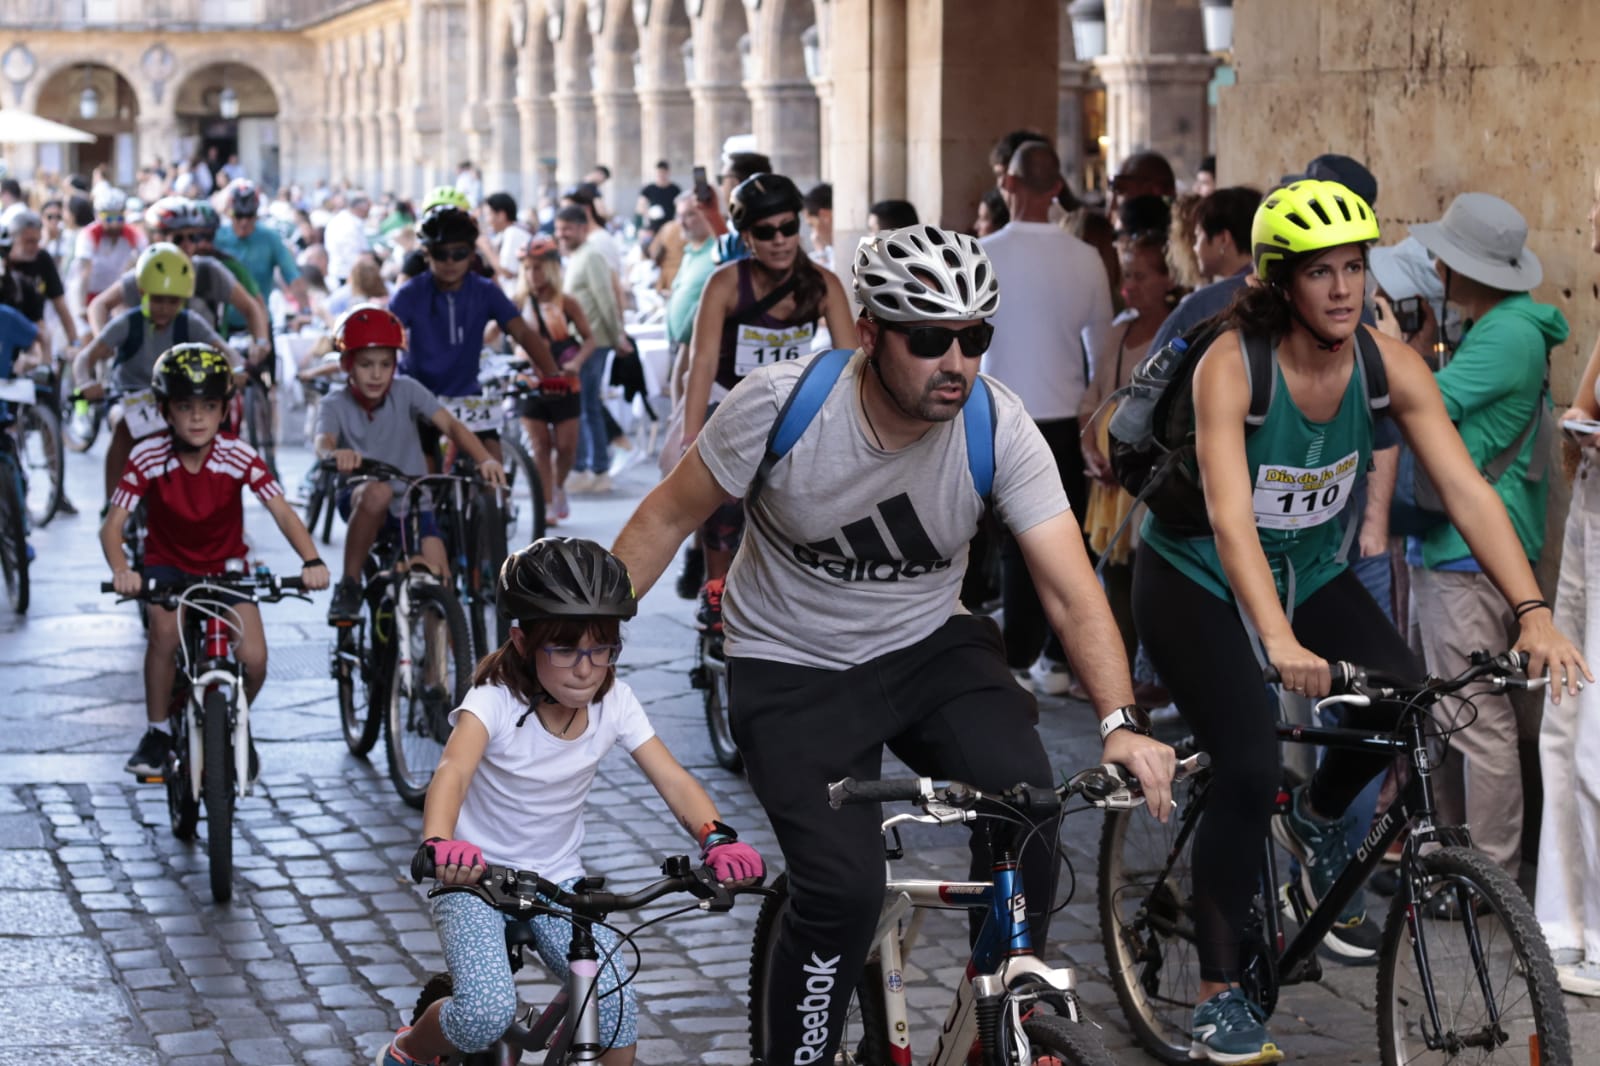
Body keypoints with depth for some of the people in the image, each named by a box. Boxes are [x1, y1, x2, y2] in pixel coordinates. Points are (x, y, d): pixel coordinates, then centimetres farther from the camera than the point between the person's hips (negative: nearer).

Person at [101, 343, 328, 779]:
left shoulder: (238, 457, -17)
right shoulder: (148, 457, -18)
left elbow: (283, 513, -21)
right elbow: (112, 524, -21)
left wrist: (311, 560, -39)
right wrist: (121, 570, -41)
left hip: (226, 567, 1)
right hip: (168, 566, -1)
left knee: (253, 660, -17)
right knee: (165, 627, -32)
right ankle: (157, 732, -11)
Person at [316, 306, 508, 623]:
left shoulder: (406, 391, -6)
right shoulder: (335, 405, -9)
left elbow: (451, 425, -18)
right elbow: (322, 441, -29)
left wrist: (485, 459, -37)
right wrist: (334, 454, -56)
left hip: (413, 504, 2)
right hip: (361, 502, -2)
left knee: (439, 583, -17)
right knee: (377, 491, -37)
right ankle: (348, 586, -24)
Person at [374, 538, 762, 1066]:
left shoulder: (613, 701, -10)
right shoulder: (496, 700, -21)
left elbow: (673, 779, -18)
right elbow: (452, 771, -39)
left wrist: (716, 837, -39)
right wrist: (438, 845, -60)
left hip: (557, 882, 4)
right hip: (476, 878, -3)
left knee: (616, 1001, -18)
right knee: (487, 1013, -23)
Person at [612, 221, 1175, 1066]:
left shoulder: (999, 428, -19)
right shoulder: (780, 402, -22)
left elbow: (1073, 591, -22)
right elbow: (668, 518, -9)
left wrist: (1119, 722, -36)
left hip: (928, 647, 2)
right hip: (793, 669, -2)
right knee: (843, 887, -21)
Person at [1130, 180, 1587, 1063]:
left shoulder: (1389, 365, -15)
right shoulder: (1231, 366, -27)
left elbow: (1467, 490, -20)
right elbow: (1230, 516, -38)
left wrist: (1535, 614, -33)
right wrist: (1279, 642, -52)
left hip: (1310, 571, 4)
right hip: (1199, 579, -4)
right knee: (1249, 773, -18)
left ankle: (1318, 821, 12)